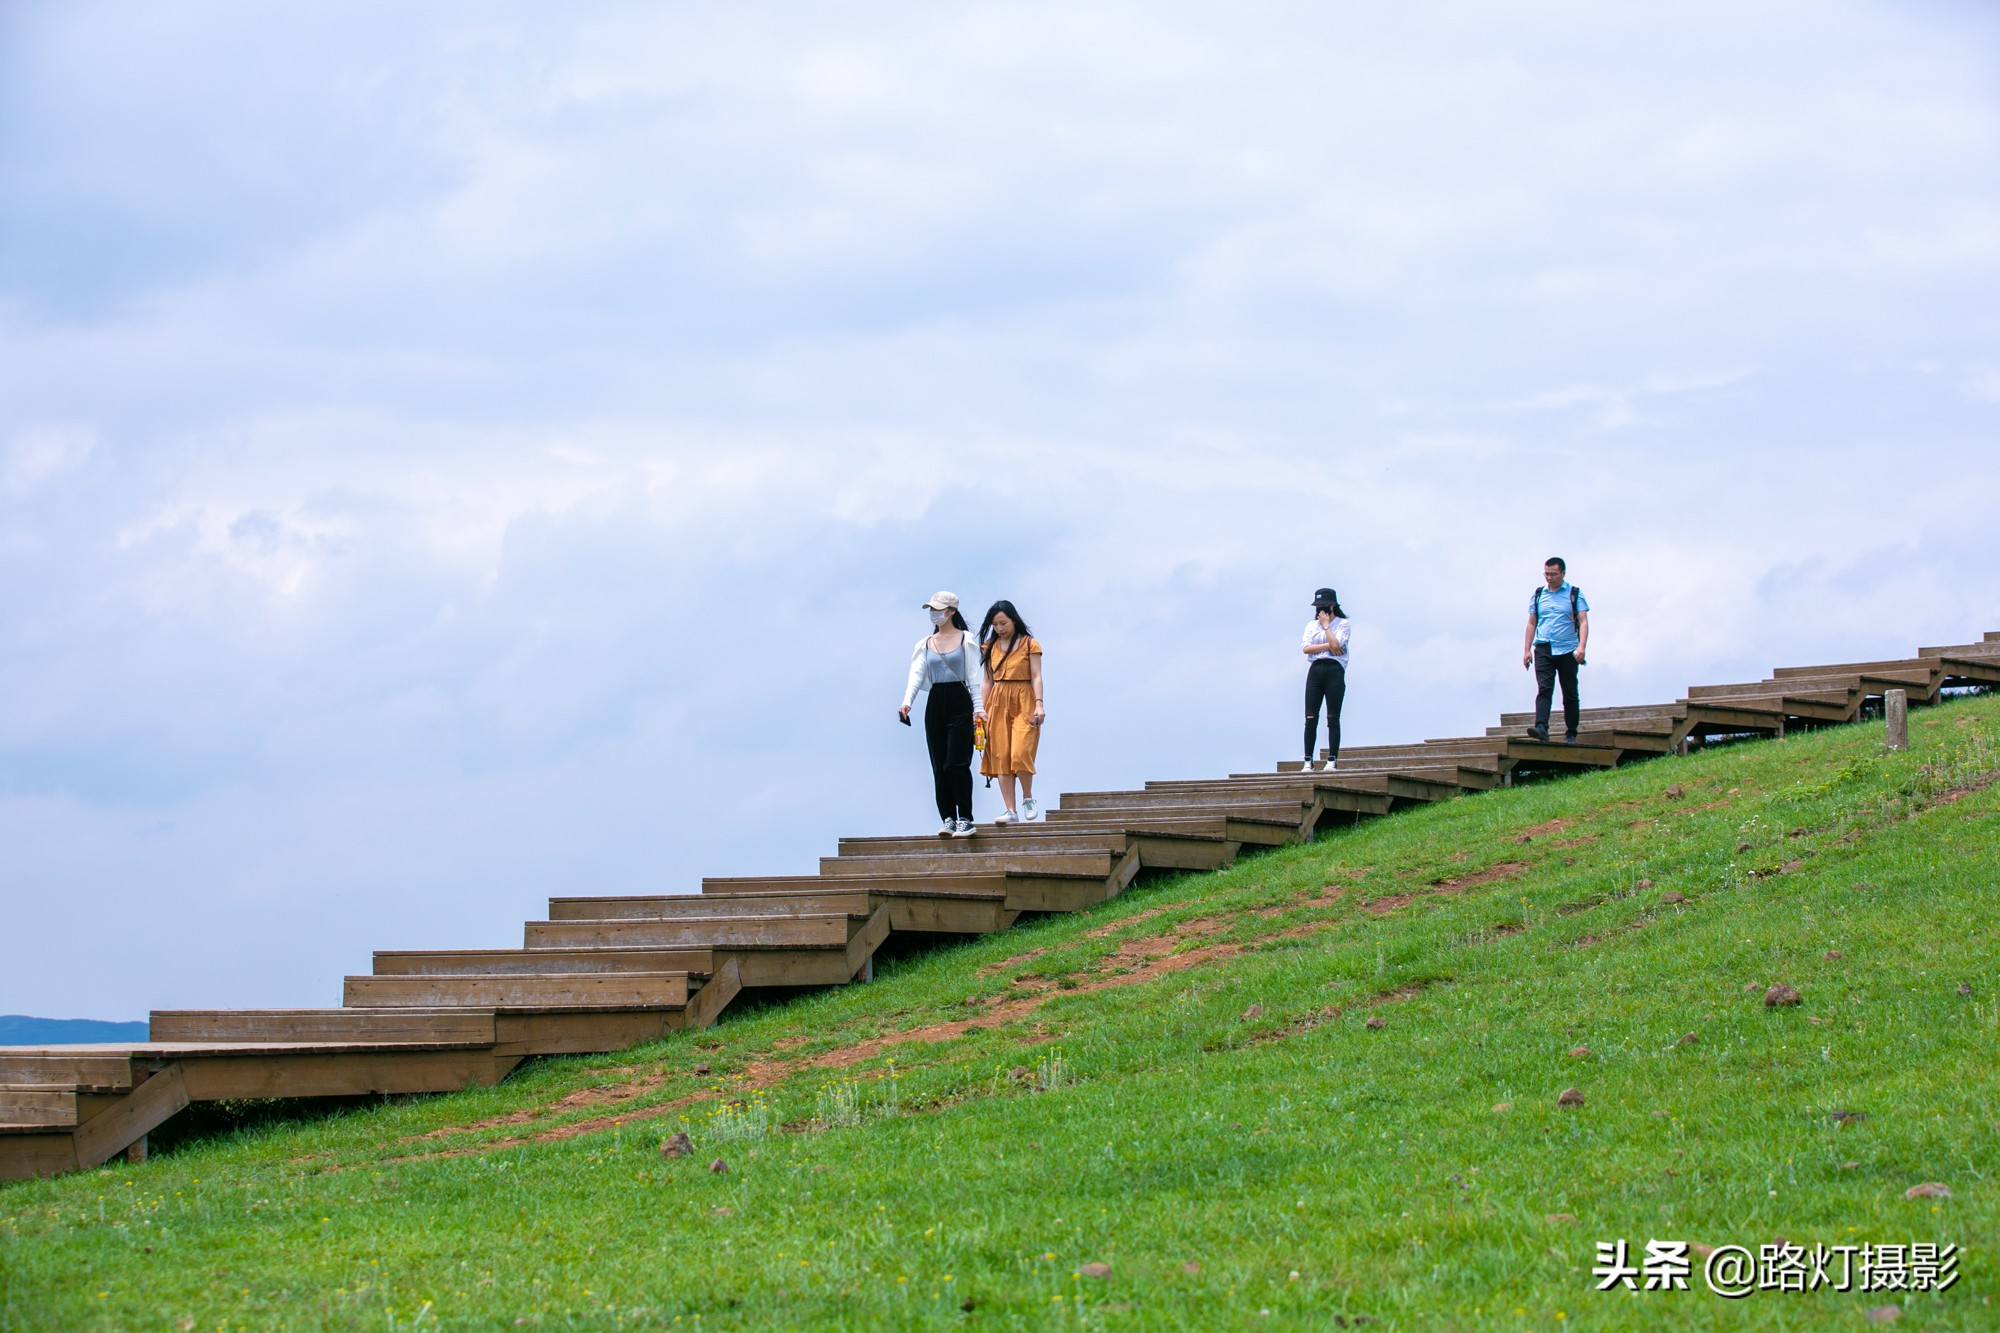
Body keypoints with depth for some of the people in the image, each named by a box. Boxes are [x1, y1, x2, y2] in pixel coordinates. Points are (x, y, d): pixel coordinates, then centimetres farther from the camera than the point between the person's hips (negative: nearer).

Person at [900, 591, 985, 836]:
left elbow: (973, 677, 0)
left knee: (956, 764, -11)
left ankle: (964, 818, -7)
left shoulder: (965, 640, 3)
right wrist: (907, 702, -13)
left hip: (959, 703, -4)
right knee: (939, 767, 2)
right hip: (935, 705, 4)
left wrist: (978, 707, -10)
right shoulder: (925, 644, 13)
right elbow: (916, 675, 3)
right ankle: (948, 818, 6)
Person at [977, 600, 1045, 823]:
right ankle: (1011, 810, -1)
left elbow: (1036, 677, -3)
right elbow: (988, 681, 14)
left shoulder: (1029, 644, 1)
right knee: (1000, 757, -3)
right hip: (997, 704, 4)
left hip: (1023, 704, -4)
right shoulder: (990, 647, 12)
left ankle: (1028, 798, 5)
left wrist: (1039, 704, -14)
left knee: (1020, 753, -17)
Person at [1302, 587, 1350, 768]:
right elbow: (1306, 648, 1)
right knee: (1310, 718, -2)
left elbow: (1336, 644, -12)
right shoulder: (1312, 625, 16)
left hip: (1334, 670, -3)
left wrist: (1326, 625, -3)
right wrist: (1328, 646, -9)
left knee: (1333, 718, -4)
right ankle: (1308, 761, -1)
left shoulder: (1342, 624, 5)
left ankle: (1332, 760, -4)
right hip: (1315, 670, 3)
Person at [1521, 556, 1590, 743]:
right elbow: (1531, 624, 16)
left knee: (1570, 694, 4)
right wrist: (1526, 650, 8)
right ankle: (1541, 728, -28)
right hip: (1543, 650, 1)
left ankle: (1571, 734, 12)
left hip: (1567, 651, -1)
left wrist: (1581, 647, -19)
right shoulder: (1538, 595, 13)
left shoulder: (1574, 594, 4)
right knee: (1544, 689, -15)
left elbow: (1583, 622, -4)